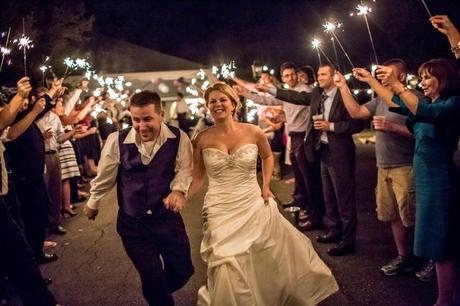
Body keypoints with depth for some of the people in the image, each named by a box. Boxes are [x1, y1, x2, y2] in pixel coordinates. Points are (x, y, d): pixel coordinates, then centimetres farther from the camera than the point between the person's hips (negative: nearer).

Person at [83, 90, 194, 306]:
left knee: (182, 270, 8)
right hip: (131, 223, -1)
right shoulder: (117, 140, -11)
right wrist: (92, 204, 16)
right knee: (151, 278, 6)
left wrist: (178, 190, -28)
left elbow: (184, 169, -5)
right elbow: (105, 176, 2)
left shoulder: (178, 138, -11)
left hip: (167, 218, 1)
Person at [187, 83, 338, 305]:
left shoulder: (253, 132, -3)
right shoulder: (203, 140, -4)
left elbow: (267, 156, 17)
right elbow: (197, 177, 3)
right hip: (221, 212, -1)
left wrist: (266, 185, 7)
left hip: (255, 207, 1)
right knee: (229, 272, -4)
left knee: (274, 259, 12)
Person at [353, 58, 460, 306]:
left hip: (440, 179, -9)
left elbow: (427, 113, -32)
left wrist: (397, 85, -38)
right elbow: (395, 103, 24)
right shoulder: (429, 102, 14)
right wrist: (371, 80, 22)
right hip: (425, 177, 9)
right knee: (436, 240, 13)